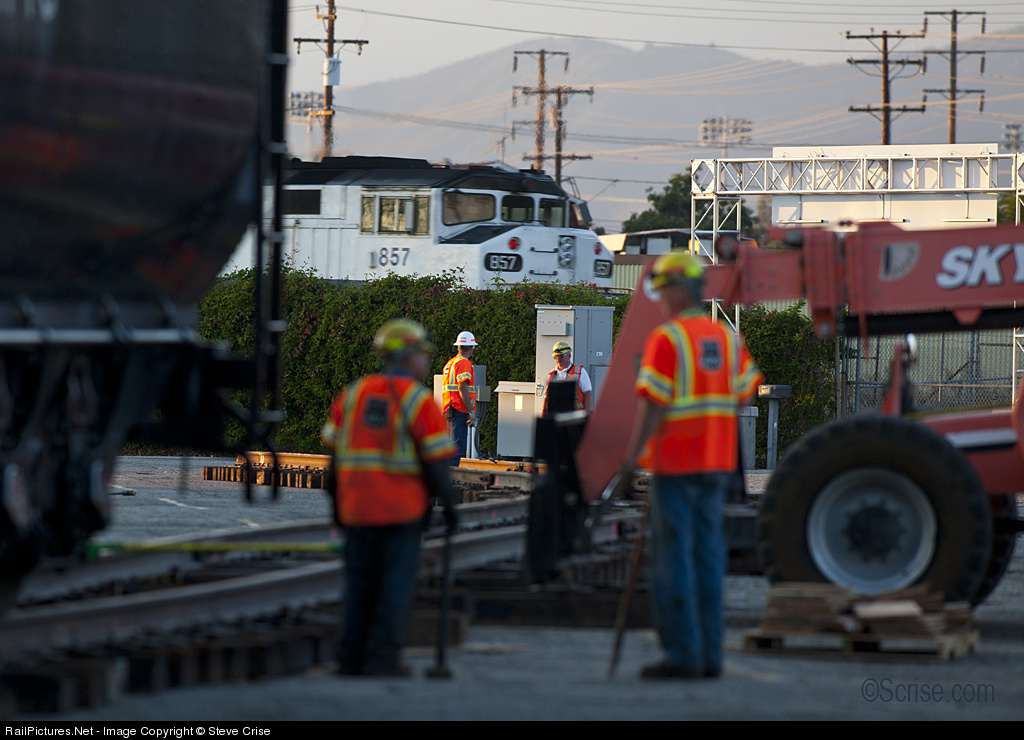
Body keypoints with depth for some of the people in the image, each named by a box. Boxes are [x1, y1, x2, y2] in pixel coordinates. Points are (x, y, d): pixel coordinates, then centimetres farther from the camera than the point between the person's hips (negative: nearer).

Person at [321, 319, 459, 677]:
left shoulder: (352, 394, 7)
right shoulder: (420, 401, -9)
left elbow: (334, 450, 8)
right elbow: (436, 461, -11)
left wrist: (337, 505, 15)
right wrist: (449, 504, 1)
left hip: (356, 509, 5)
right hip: (403, 509, -5)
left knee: (359, 583, 13)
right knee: (397, 582, 2)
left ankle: (350, 657, 12)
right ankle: (383, 657, -2)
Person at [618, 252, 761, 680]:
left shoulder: (666, 340, -12)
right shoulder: (727, 338, 9)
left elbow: (652, 404, -17)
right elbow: (744, 395, 13)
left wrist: (631, 456, -13)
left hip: (675, 464, -7)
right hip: (716, 463, 7)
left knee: (673, 559, -3)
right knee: (708, 556, 9)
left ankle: (682, 655, -5)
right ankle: (708, 655, 9)